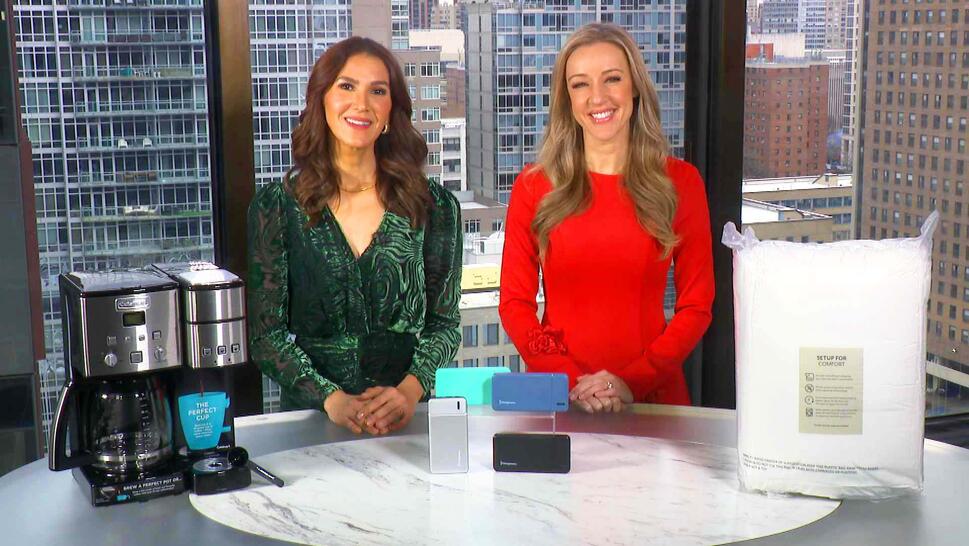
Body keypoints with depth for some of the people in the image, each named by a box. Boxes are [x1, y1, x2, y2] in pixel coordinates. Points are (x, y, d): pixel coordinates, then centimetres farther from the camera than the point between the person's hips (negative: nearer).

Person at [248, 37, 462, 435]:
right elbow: (266, 332, 0)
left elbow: (444, 323, 6)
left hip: (408, 417, 1)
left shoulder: (434, 207, 6)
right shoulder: (276, 207, 4)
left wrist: (411, 389, -12)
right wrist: (331, 398, -14)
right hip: (310, 417, 0)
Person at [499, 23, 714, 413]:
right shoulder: (533, 187, 5)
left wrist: (632, 381, -10)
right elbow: (514, 303, 4)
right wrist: (570, 381, -10)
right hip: (556, 396, 0)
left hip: (651, 396, 0)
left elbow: (696, 307, 3)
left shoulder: (680, 182, 5)